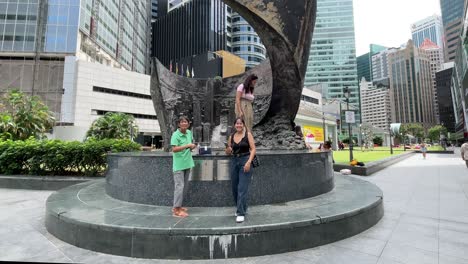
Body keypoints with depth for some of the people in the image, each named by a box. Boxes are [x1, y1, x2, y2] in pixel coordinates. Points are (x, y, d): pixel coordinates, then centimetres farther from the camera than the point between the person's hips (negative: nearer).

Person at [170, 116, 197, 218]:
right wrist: (187, 145, -25)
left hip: (187, 163, 8)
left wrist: (192, 146, 3)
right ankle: (176, 210, 2)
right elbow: (174, 149, -24)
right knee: (179, 186, -7)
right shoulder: (175, 134, -14)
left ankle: (177, 206, 29)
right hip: (179, 164, -7)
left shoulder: (189, 132, 7)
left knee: (184, 186, 15)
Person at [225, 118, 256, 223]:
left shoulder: (248, 134, -3)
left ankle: (241, 213, 0)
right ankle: (241, 208, 31)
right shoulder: (231, 136, 9)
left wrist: (249, 162, -19)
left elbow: (253, 149, -8)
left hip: (245, 161, -5)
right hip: (234, 162, 5)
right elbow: (227, 152, 16)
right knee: (235, 188, 11)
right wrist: (228, 150, -8)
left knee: (242, 188, -8)